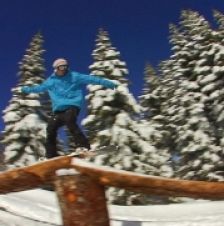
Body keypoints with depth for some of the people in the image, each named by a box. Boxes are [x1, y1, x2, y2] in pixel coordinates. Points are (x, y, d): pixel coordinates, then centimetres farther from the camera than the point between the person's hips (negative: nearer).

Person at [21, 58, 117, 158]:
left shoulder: (74, 76, 7)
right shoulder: (50, 81, 17)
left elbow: (90, 79, 2)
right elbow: (39, 87, 35)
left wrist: (107, 83, -3)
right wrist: (27, 89, 45)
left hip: (72, 106, -5)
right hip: (58, 109, 5)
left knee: (70, 122, -32)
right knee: (51, 128, -3)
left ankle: (83, 146, -33)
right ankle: (51, 155, 10)